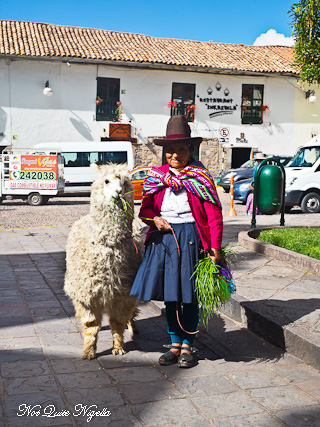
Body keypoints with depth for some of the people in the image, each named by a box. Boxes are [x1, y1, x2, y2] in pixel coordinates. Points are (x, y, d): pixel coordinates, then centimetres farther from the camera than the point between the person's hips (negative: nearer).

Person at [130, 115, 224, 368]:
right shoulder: (158, 176, 7)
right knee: (169, 295, 10)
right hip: (163, 237, 4)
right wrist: (155, 218, -8)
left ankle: (187, 346, 21)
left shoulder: (200, 178, -5)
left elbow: (214, 214, -7)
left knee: (190, 295, 5)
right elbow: (146, 206, 15)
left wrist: (215, 248, -13)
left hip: (190, 238, -3)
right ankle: (175, 344, 25)